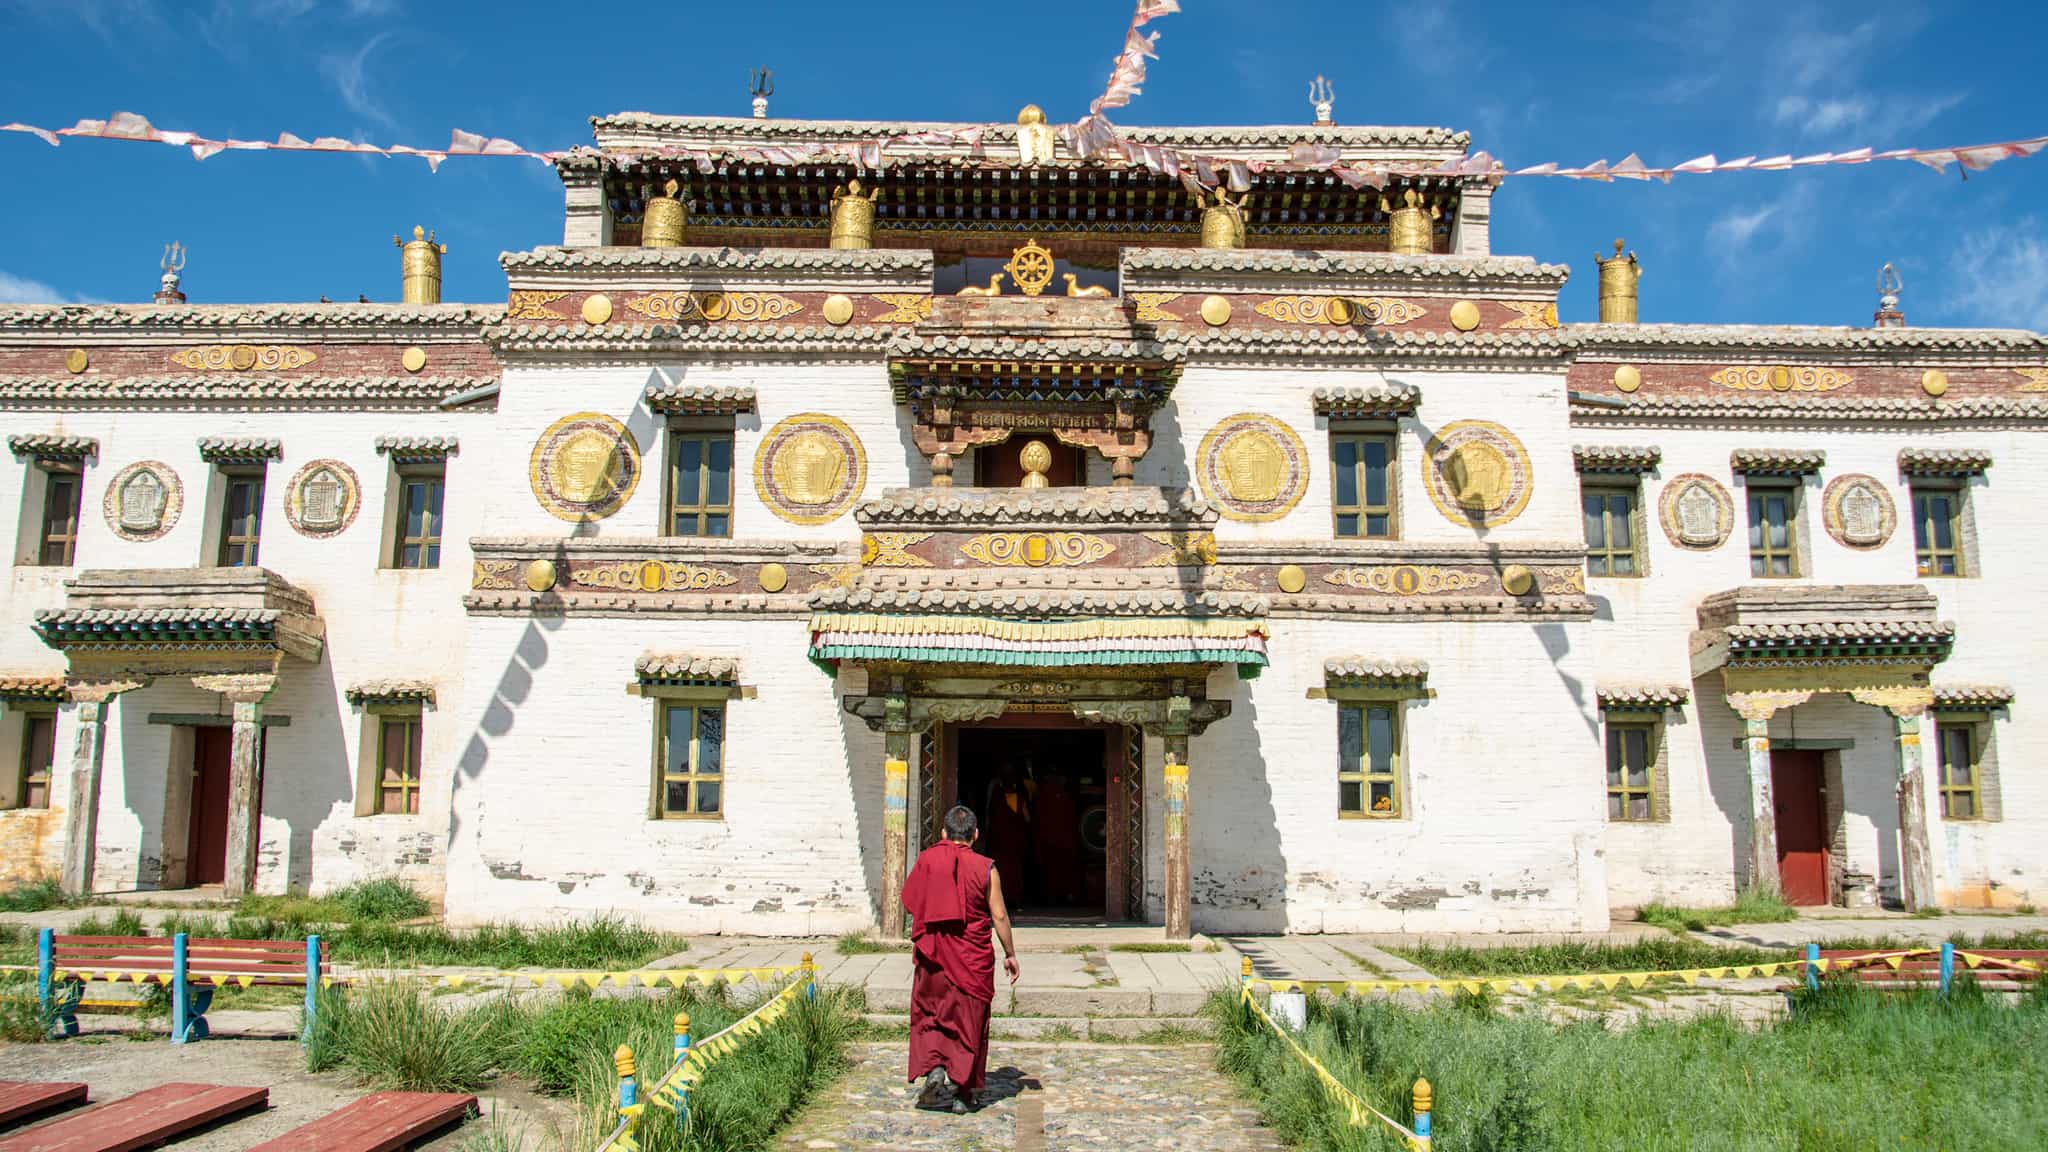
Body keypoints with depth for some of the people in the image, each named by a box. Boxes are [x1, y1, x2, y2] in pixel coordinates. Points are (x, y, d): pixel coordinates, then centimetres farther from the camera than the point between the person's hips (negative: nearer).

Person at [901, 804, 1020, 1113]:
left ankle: (934, 1069, -6)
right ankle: (960, 1091, 11)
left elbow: (909, 903, 5)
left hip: (932, 955, 1)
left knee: (929, 1015, 15)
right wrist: (1010, 954, 6)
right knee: (968, 1020, 9)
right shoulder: (985, 868, -7)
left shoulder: (926, 860, -3)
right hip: (973, 958, -1)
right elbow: (999, 916, -4)